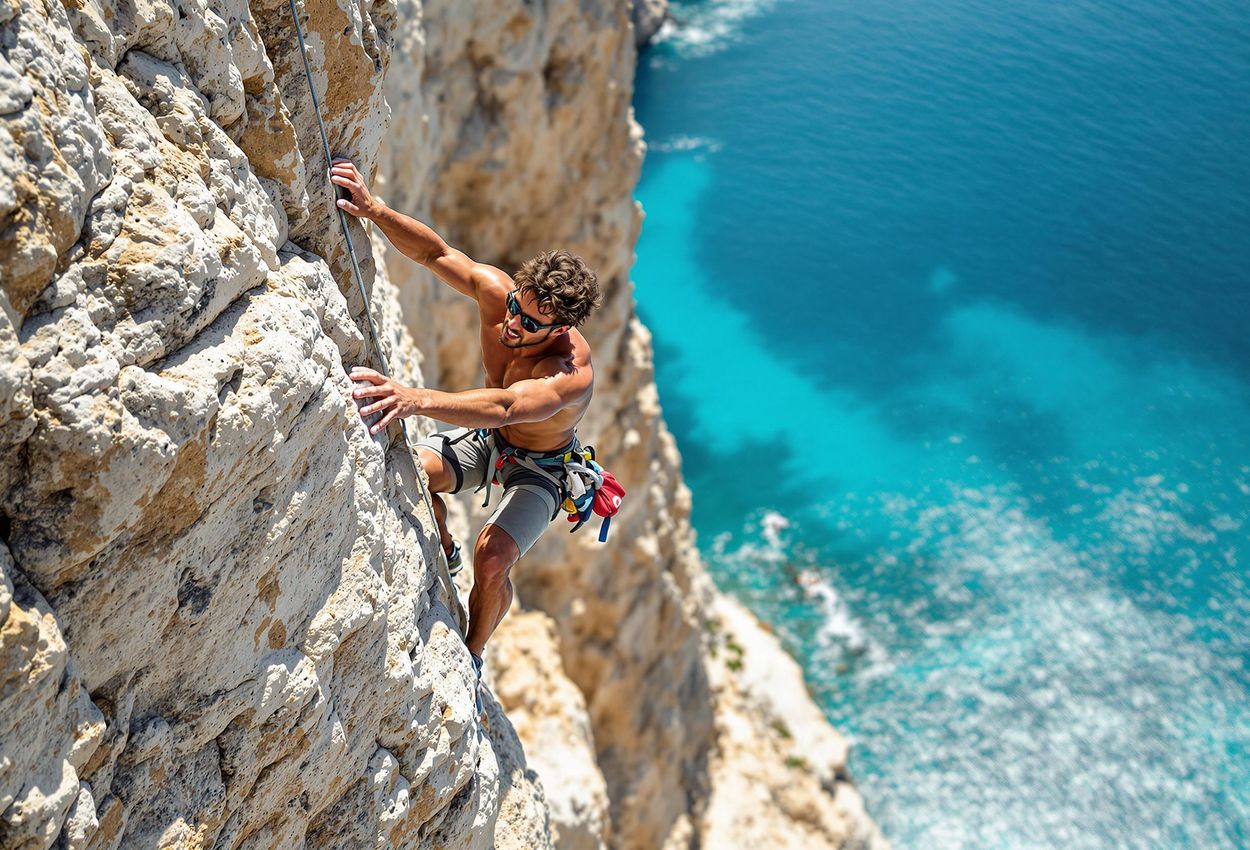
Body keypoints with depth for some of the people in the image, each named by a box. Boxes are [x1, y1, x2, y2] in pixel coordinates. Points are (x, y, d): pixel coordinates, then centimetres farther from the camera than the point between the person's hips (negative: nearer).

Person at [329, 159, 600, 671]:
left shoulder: (571, 373, -42)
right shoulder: (496, 291, -24)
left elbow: (504, 407, -59)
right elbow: (435, 252, -22)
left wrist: (418, 398, -73)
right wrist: (374, 209, -40)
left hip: (539, 468, -5)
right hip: (487, 438, 5)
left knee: (492, 558, -26)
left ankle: (472, 653, 5)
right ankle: (441, 551, 10)